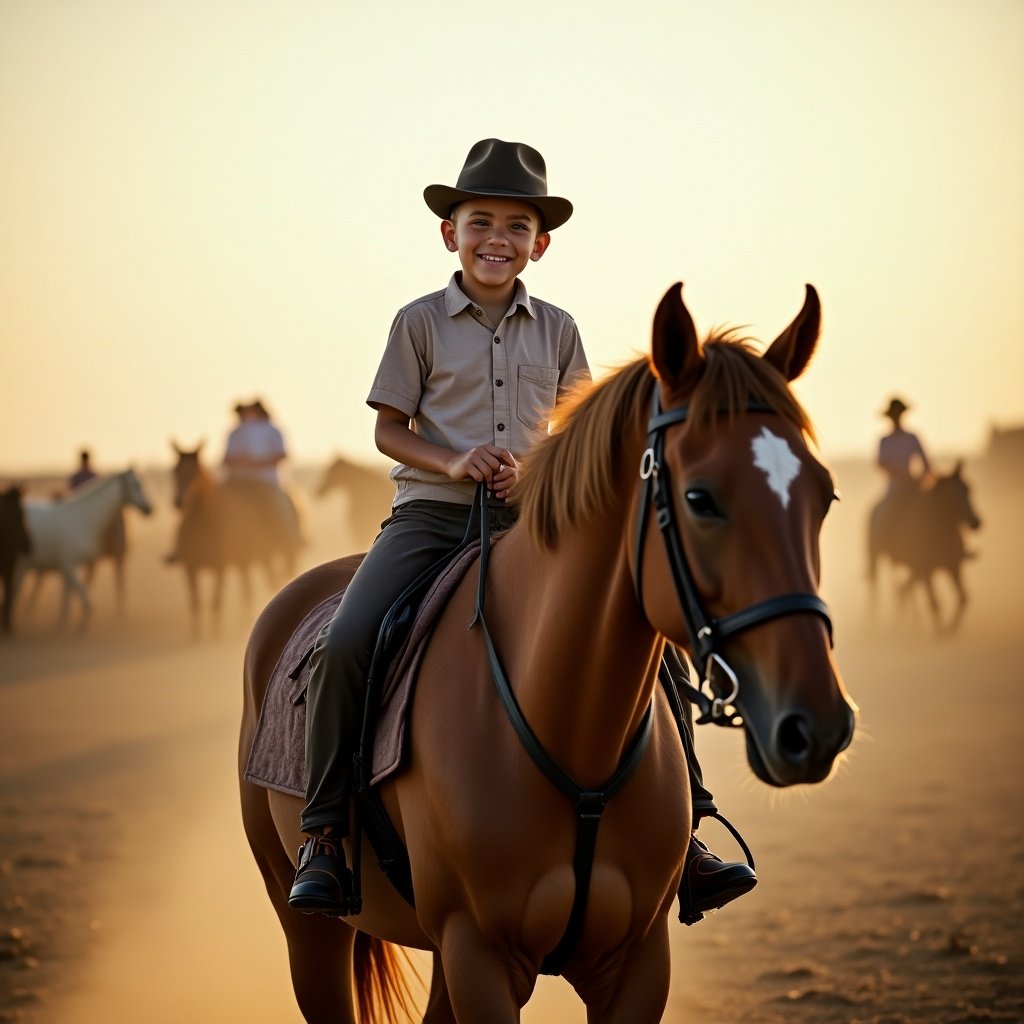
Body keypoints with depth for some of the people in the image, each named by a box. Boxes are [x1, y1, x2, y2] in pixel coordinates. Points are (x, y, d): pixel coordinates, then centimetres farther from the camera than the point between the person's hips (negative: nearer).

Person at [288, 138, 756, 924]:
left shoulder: (557, 331, 9)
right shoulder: (421, 322, 2)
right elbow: (389, 430, 3)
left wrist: (537, 470, -11)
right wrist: (452, 462, -17)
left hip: (528, 521, 2)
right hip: (430, 514, -2)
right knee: (343, 646, -25)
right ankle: (323, 833, -12)